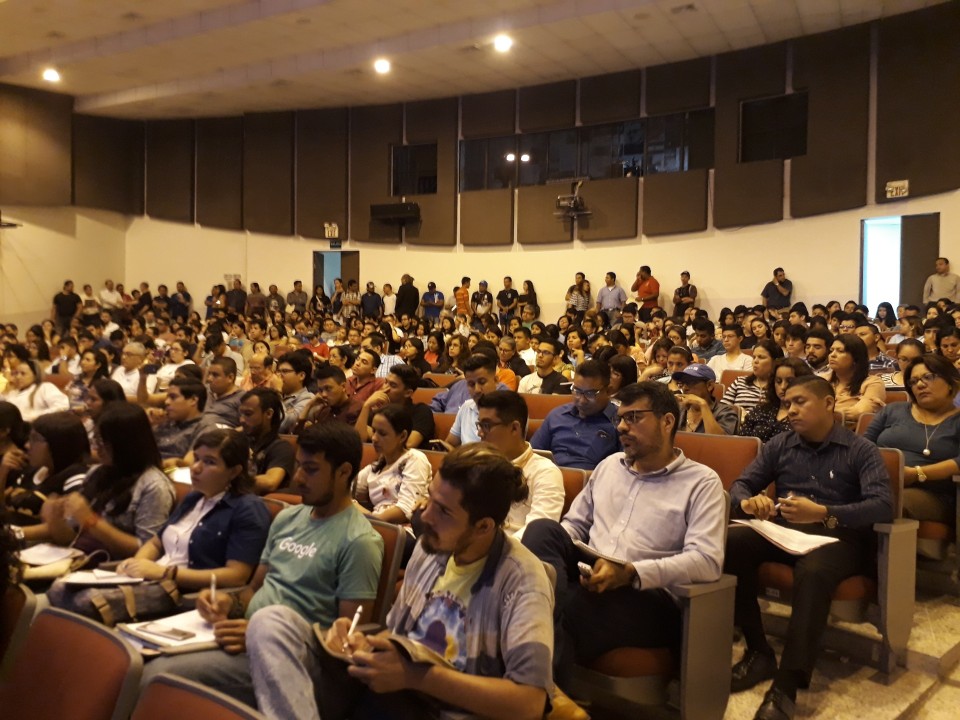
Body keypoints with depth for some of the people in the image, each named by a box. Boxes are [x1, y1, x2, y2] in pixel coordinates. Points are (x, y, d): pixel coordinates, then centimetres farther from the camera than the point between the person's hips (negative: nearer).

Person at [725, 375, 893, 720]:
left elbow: (883, 505, -12)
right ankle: (759, 652, -16)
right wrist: (747, 502, -15)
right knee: (728, 544, -28)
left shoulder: (861, 450, 2)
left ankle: (787, 686, -36)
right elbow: (741, 484, 11)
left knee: (812, 571, -40)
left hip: (838, 537, -4)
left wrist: (823, 513, -28)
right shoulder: (779, 445, 15)